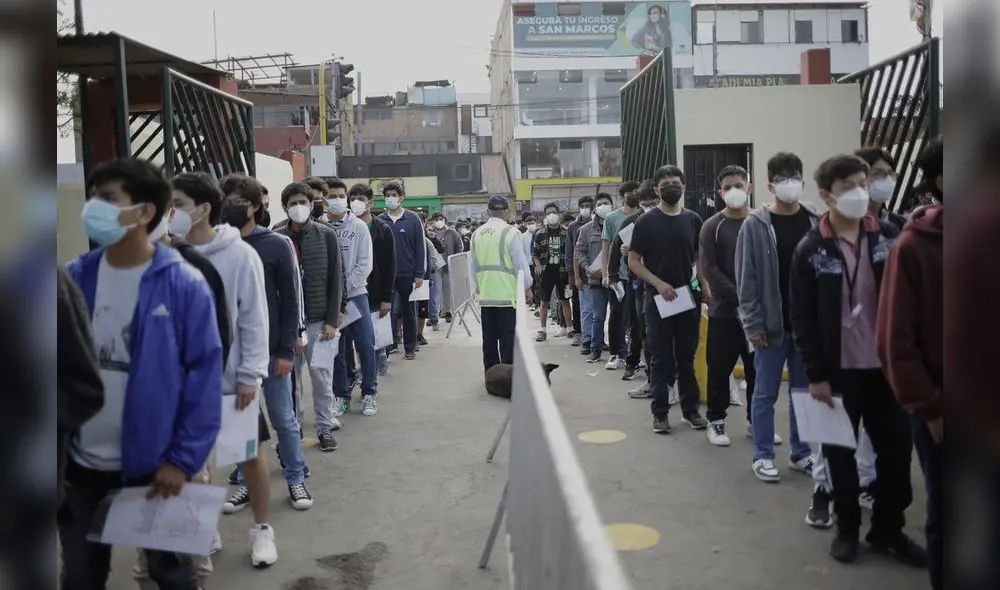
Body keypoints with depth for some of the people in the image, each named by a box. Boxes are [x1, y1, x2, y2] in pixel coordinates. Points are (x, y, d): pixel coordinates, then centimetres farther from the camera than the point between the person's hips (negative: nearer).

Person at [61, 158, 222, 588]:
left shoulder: (184, 285, -14)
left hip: (154, 464, -3)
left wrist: (184, 459, -15)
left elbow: (205, 374, -13)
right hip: (81, 464, 4)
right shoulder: (75, 277, -2)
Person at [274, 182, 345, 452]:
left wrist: (332, 320, -5)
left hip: (319, 320, 0)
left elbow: (336, 280, 0)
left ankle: (325, 427, 19)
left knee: (321, 376, 7)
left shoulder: (326, 235, -1)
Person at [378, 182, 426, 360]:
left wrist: (419, 274, -6)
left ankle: (410, 347, 17)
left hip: (408, 274, -1)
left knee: (408, 311, 8)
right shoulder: (379, 221, 4)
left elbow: (421, 247, -1)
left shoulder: (413, 219, 0)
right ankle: (390, 344, 6)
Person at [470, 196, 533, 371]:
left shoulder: (477, 234, 6)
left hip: (485, 295, 5)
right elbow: (520, 262, -8)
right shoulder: (509, 232, -10)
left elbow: (474, 265, 12)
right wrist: (527, 287, 3)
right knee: (508, 338, -2)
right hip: (507, 294, -5)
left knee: (489, 338, 10)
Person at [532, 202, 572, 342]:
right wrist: (538, 266, -9)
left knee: (564, 300, 6)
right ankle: (542, 329, 8)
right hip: (546, 271, 0)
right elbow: (535, 253, 6)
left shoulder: (565, 233, 4)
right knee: (544, 301, 2)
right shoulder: (540, 234, 3)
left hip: (562, 271, 0)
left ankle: (568, 327, 15)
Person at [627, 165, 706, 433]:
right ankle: (660, 413, 11)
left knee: (687, 357, 11)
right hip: (658, 299, -3)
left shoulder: (693, 219, 6)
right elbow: (633, 261, -3)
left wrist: (699, 276, -3)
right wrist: (658, 283, -14)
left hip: (689, 298, 3)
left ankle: (691, 409, 21)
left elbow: (701, 255, 16)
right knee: (661, 359, 3)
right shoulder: (647, 221, -3)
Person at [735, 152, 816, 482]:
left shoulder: (817, 223, 4)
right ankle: (762, 456, 15)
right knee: (765, 393, 5)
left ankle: (801, 453, 25)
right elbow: (747, 279, -7)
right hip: (771, 325, -3)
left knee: (805, 392, 12)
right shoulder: (755, 225, -5)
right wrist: (753, 325, -11)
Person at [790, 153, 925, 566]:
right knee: (841, 451, 9)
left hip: (886, 365, 3)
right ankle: (847, 528, 26)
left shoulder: (888, 236, 3)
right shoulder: (811, 250, -7)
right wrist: (815, 374, -9)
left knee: (896, 448, 8)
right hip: (839, 370, -3)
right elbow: (802, 318, -7)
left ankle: (888, 529, 26)